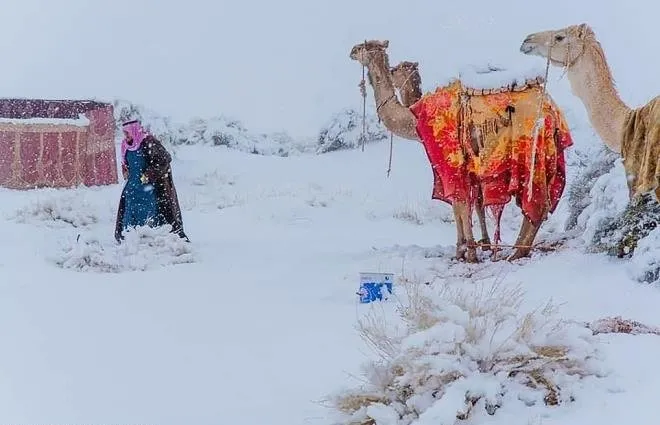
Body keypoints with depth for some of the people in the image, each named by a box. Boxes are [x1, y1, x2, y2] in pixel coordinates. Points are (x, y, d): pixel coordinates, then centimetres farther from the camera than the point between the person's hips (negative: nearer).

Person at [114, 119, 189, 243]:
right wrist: (125, 171, 8)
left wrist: (149, 174, -19)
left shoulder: (149, 142, -15)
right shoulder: (126, 146, 9)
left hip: (151, 185, -8)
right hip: (134, 185, 8)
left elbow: (165, 158, -18)